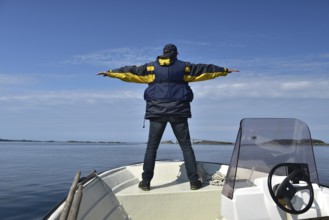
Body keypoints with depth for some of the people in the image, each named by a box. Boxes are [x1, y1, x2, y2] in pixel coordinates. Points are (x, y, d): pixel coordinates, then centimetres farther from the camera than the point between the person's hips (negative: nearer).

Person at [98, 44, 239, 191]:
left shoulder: (151, 67, 10)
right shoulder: (184, 67, 9)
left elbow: (130, 71, 13)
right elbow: (205, 69, 16)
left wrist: (110, 73, 24)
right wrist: (225, 70, 28)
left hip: (157, 111, 1)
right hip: (178, 110, 0)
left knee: (151, 147, 5)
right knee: (186, 146, 5)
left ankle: (146, 181, 5)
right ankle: (194, 181, 2)